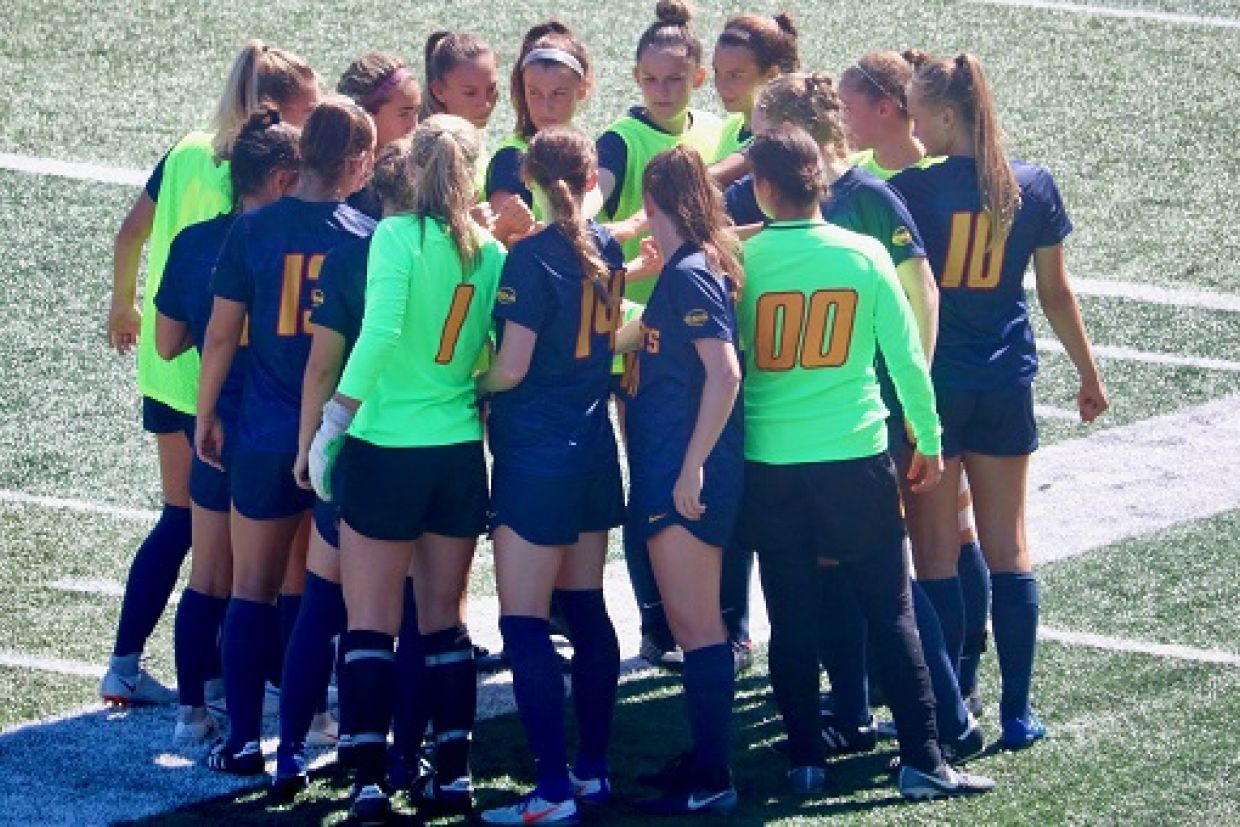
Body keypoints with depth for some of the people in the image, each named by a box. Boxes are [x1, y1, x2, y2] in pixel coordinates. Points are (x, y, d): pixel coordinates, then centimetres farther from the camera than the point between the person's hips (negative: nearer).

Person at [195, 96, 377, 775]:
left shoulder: (252, 230, -6)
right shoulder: (368, 238, -7)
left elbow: (221, 334, -4)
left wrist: (206, 416, 7)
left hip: (265, 437, 0)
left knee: (252, 589, 8)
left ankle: (243, 742, 6)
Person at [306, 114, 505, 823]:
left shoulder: (398, 237, -12)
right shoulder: (493, 253, 1)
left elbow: (381, 329, -24)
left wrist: (335, 419, -19)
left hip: (386, 447, -4)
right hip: (461, 451, 4)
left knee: (371, 623, 2)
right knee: (448, 618, 15)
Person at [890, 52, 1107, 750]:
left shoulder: (913, 189, -11)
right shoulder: (1033, 187, 1)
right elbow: (1057, 293, 8)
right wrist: (1089, 373, 19)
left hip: (930, 380, -4)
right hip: (1007, 381, 4)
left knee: (937, 552, 2)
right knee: (1009, 549, 10)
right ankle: (1017, 711, 9)